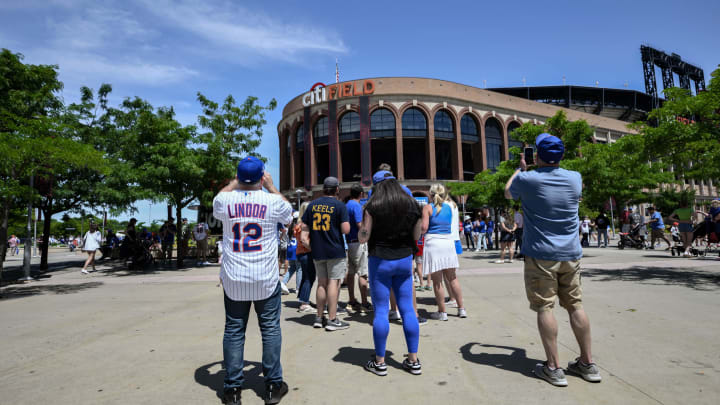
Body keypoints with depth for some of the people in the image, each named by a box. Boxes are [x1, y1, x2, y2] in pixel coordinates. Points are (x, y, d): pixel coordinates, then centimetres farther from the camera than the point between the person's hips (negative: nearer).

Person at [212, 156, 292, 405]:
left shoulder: (225, 201, -4)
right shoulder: (272, 201, -8)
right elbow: (289, 214, 15)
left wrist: (235, 182, 28)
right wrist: (271, 186, 19)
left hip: (233, 279, 2)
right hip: (266, 279, -1)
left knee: (233, 331, 12)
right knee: (270, 329, 10)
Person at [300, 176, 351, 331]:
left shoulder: (312, 205, 8)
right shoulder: (339, 205, -8)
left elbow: (305, 226, 9)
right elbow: (346, 229, -13)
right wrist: (343, 225, 7)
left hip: (317, 251, 5)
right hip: (335, 250, -5)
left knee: (321, 283, 14)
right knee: (334, 283, 0)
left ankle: (319, 318, 20)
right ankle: (332, 320, 2)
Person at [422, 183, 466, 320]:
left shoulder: (428, 208, -4)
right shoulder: (449, 207, 11)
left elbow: (424, 228, -10)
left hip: (433, 242, -5)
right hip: (448, 241, 5)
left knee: (437, 281, 3)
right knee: (452, 278, 15)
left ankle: (442, 312, 9)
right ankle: (461, 309, 20)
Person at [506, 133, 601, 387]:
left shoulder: (527, 179, -10)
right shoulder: (575, 178, 3)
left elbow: (508, 193, 13)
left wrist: (520, 168, 26)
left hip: (541, 255, -4)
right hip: (571, 254, 5)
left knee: (544, 308, 1)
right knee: (575, 305, 12)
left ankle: (553, 368, 5)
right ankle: (587, 363, 21)